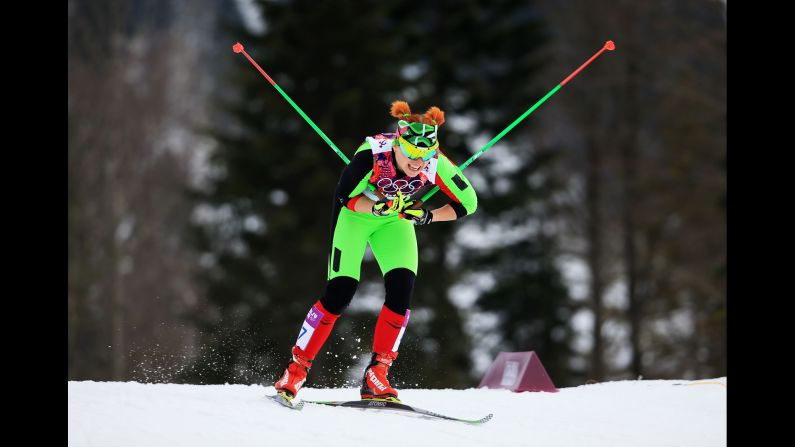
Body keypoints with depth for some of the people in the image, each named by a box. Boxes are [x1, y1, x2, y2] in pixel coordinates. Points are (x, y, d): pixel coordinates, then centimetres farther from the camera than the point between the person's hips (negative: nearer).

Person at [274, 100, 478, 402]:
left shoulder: (436, 165, -28)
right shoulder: (372, 155, -35)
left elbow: (468, 203, -16)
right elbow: (344, 197, -23)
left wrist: (426, 216, -28)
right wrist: (379, 207, -39)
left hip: (395, 221, 3)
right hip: (355, 215, -3)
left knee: (401, 290, -17)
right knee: (340, 292, -14)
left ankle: (376, 376, -8)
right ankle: (296, 370, -1)